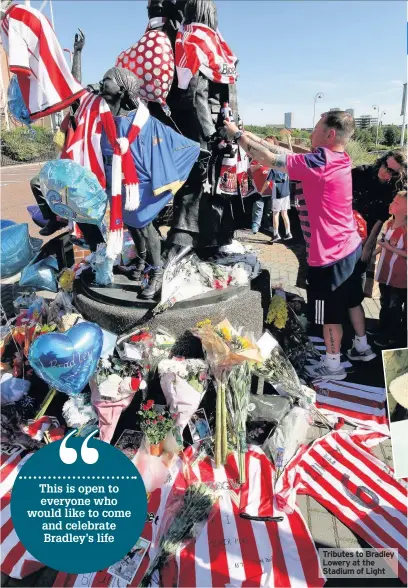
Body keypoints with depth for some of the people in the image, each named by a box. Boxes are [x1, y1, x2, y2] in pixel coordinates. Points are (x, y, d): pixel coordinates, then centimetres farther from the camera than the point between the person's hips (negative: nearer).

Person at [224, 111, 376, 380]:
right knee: (351, 300, 24)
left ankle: (333, 364, 25)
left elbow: (269, 158, -19)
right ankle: (363, 347, 42)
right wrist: (250, 134, 6)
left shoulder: (319, 163, -24)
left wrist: (237, 133, -7)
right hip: (350, 246, 9)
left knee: (330, 312, 8)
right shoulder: (339, 159, 3)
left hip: (330, 255, -9)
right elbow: (287, 153, 7)